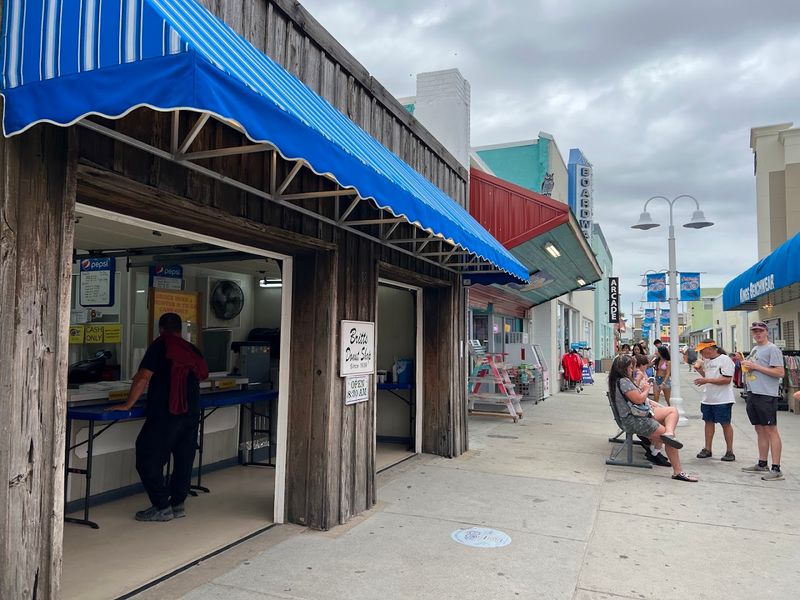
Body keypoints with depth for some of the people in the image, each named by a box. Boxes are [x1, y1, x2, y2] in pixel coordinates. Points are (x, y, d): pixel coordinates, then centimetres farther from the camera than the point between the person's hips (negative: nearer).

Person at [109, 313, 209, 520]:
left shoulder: (160, 346, -4)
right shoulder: (192, 350, 13)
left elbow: (143, 378, -11)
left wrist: (128, 404, -5)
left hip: (165, 415, -7)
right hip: (191, 413, 7)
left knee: (147, 459, 2)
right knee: (184, 460, 14)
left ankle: (162, 507, 2)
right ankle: (178, 504, 22)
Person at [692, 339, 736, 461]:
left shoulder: (725, 360, -13)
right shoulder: (706, 361, 12)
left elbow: (727, 379, -21)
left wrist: (707, 380, -23)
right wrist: (699, 370, 6)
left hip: (722, 400, -8)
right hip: (708, 399, 8)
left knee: (725, 424, 1)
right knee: (709, 422, 11)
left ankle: (730, 451, 11)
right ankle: (707, 449, 18)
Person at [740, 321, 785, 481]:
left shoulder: (772, 349, -8)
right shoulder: (754, 349, 18)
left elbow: (780, 372, -16)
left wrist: (755, 366, -16)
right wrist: (745, 364, 6)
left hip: (766, 395, -9)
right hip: (753, 394, 9)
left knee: (771, 430, -7)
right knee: (760, 430, 14)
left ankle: (776, 469, -4)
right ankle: (762, 464, 23)